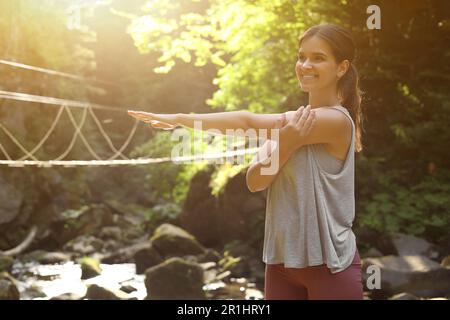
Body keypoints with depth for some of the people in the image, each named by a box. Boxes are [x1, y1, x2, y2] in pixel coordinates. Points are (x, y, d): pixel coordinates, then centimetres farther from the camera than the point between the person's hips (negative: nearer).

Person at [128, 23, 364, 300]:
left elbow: (248, 122, -18)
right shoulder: (290, 121, 9)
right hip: (281, 260, 6)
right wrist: (285, 147, -19)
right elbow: (254, 181, -2)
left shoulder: (337, 120, -15)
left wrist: (180, 118, -13)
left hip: (328, 265, -6)